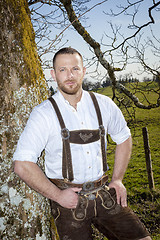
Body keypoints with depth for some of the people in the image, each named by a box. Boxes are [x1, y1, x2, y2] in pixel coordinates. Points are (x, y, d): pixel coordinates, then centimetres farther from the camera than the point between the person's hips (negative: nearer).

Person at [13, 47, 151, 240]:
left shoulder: (103, 104, 1)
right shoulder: (44, 114, -10)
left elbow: (124, 138, 16)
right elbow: (22, 165, -11)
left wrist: (117, 180, 8)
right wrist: (57, 195, -11)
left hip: (104, 194, 3)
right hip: (68, 200, -2)